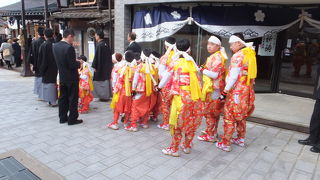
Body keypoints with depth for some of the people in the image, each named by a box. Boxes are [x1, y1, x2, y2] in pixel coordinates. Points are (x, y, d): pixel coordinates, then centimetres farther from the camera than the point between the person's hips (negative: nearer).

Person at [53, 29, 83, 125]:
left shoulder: (55, 46, 2)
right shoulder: (69, 48, -22)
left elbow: (59, 60, 11)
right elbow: (72, 65, -23)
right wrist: (79, 63, -3)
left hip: (62, 77, 8)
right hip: (71, 78, -7)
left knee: (63, 97, 16)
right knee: (73, 99, 4)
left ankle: (63, 117, 27)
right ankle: (72, 119, 12)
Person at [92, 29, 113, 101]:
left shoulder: (99, 45, -16)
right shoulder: (106, 45, 7)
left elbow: (96, 57, -16)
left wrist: (94, 66, -10)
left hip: (100, 67, -8)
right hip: (107, 66, 8)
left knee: (100, 81, 1)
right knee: (106, 80, 13)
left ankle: (103, 96, 6)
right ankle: (107, 95, 20)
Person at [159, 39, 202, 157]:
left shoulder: (175, 62, 1)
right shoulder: (192, 62, 9)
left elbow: (166, 76, 10)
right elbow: (198, 79, 8)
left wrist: (159, 87, 23)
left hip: (181, 95, -3)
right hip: (194, 95, 3)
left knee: (178, 122, 6)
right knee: (192, 122, 15)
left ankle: (174, 149, 16)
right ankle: (187, 146, 29)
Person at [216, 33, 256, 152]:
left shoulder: (238, 55, -16)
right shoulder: (250, 54, 10)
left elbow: (233, 77, -21)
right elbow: (249, 74, 13)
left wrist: (224, 92, -17)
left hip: (237, 91, -9)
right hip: (247, 89, 9)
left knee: (229, 117, 0)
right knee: (241, 116, 20)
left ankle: (225, 144, 7)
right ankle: (241, 139, 33)